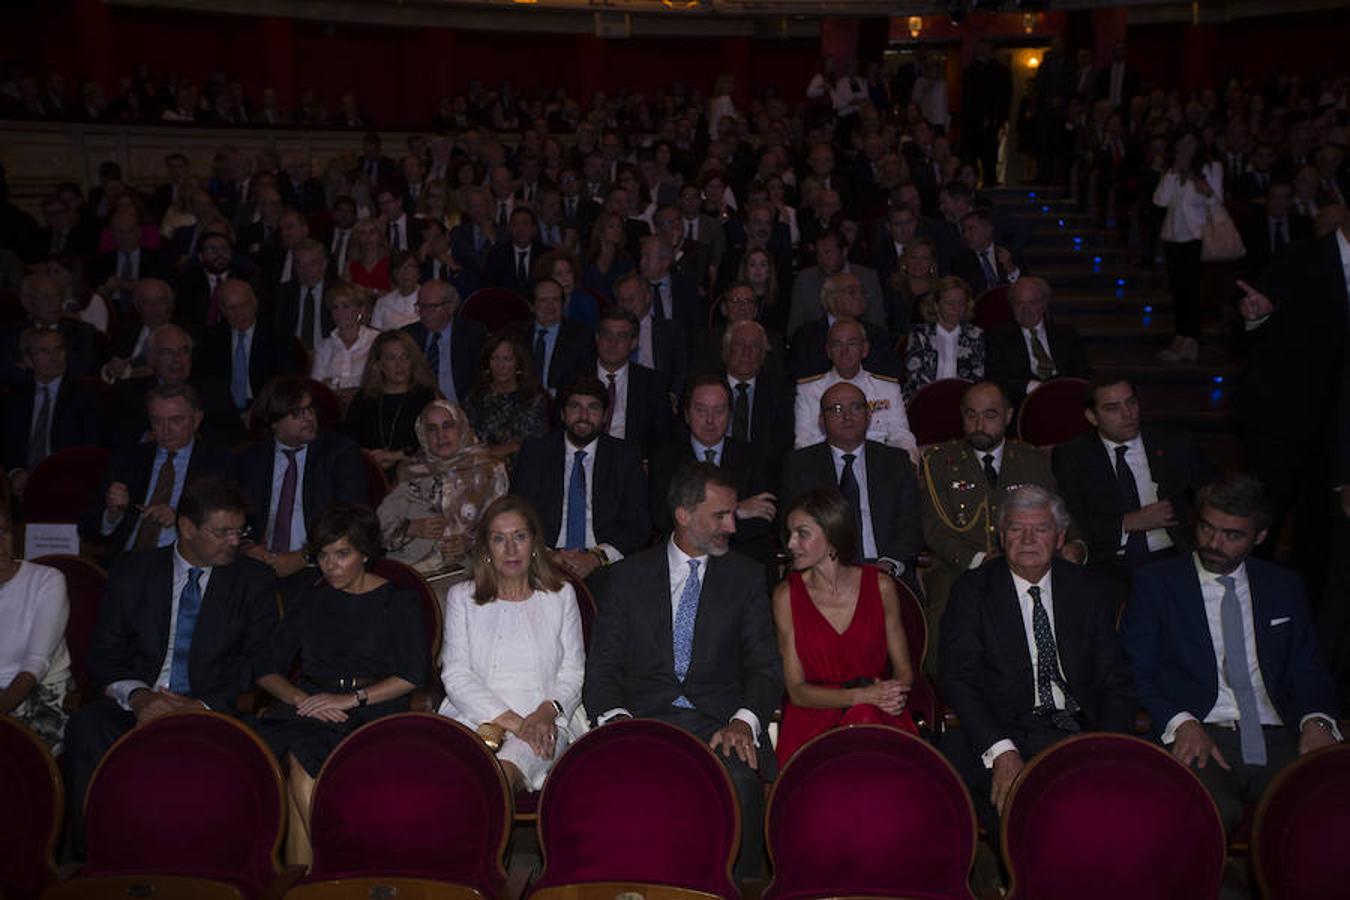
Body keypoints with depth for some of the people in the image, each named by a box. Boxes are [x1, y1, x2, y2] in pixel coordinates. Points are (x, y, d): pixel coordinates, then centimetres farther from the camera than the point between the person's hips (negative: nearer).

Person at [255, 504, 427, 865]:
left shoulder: (399, 601, 10)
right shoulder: (308, 600, 21)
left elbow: (414, 675, -2)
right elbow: (268, 671, 13)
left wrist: (352, 698, -12)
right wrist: (301, 698, -8)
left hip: (373, 711, -3)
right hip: (309, 706, 3)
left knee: (302, 767, -32)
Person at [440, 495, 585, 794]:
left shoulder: (561, 596, 18)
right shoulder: (461, 597, 16)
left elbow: (573, 673, 13)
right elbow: (456, 675, 4)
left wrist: (547, 711, -10)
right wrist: (511, 721, -10)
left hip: (540, 724, 0)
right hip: (472, 718, 1)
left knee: (502, 773, -35)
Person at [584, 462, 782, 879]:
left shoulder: (746, 576, 13)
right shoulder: (628, 577, 11)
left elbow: (765, 666, 7)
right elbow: (602, 667, 6)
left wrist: (743, 721, -13)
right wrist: (616, 718, -15)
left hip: (720, 720, 0)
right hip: (644, 719, 0)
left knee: (741, 780, -33)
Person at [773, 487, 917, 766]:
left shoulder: (880, 586, 2)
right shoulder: (786, 595, 0)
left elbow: (904, 670, 9)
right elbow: (797, 690, -2)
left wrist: (889, 695, -15)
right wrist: (863, 695, -16)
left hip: (877, 714, 2)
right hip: (813, 719, -2)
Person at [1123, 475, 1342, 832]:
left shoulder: (1284, 586, 20)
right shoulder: (1155, 582, 8)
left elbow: (1308, 671, 18)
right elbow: (1135, 675, 3)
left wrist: (1317, 720, -4)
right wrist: (1180, 723, -15)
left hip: (1275, 739, 3)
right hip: (1197, 737, -3)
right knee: (1213, 814, -35)